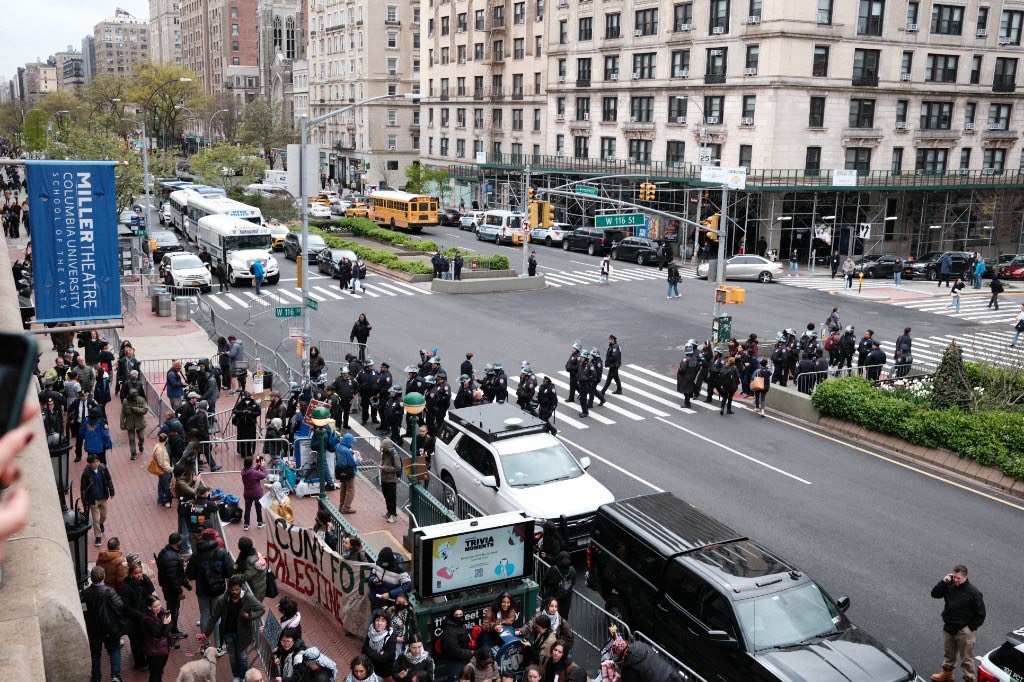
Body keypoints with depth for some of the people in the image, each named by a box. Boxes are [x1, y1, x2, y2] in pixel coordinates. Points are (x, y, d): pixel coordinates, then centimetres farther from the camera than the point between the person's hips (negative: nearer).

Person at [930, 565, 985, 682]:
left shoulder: (974, 592, -18)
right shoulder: (949, 586, -5)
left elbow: (981, 614, -12)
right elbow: (934, 594, -4)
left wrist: (970, 628, -11)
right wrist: (943, 582, -15)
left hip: (964, 631, -6)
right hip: (948, 628, 6)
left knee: (966, 658, 4)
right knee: (948, 653, 25)